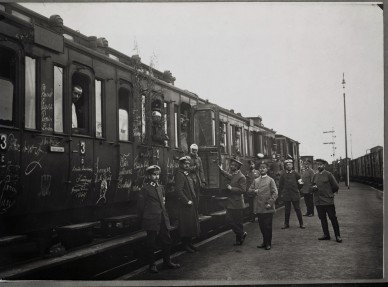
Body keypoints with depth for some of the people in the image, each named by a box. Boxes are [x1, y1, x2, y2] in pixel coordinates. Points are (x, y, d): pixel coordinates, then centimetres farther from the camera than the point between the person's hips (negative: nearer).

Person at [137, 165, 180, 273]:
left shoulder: (160, 187, 14)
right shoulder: (145, 188, -8)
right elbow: (140, 205, -7)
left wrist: (164, 214, 17)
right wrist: (144, 218, -2)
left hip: (163, 219, 7)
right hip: (151, 221, -7)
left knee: (167, 241, 10)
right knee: (151, 243, 2)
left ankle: (167, 261, 23)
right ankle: (152, 264, 12)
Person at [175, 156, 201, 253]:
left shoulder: (188, 174, 15)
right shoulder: (179, 174, -12)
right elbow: (178, 190, -19)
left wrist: (194, 201, 12)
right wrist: (187, 201, -20)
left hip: (192, 203, 9)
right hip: (185, 205, -9)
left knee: (192, 224, 13)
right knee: (186, 224, -2)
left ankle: (189, 243, 23)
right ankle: (185, 245, 8)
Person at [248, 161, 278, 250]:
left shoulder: (270, 180, -1)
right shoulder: (255, 180, 13)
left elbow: (275, 193, -5)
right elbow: (249, 190, 12)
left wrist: (270, 203, -14)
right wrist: (254, 191, -9)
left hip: (267, 208, -4)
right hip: (258, 208, 4)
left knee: (267, 226, 0)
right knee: (262, 226, 10)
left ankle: (268, 243, 11)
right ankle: (264, 242, 22)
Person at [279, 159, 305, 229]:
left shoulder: (295, 173, 2)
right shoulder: (283, 174, 4)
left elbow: (299, 182, 10)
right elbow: (280, 185, 10)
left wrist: (300, 183, -8)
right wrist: (282, 193, 7)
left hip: (295, 195, -1)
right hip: (286, 195, 1)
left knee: (297, 209, 3)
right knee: (287, 210, 6)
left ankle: (301, 224, 12)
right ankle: (286, 224, 17)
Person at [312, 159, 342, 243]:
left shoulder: (328, 174, -3)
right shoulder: (315, 175, 12)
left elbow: (335, 187, 0)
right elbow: (312, 186, 20)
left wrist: (329, 193, 9)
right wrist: (313, 188, -2)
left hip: (328, 200, -5)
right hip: (318, 201, 5)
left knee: (333, 218, -1)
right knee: (322, 218, 9)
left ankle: (337, 236, 5)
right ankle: (326, 235, 19)